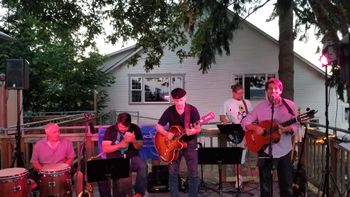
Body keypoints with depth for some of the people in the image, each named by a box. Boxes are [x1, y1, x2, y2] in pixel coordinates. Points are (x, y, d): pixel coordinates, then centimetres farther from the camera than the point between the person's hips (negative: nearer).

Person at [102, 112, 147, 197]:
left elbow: (139, 147, 2)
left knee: (143, 166, -30)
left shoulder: (135, 128, 2)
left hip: (131, 158, 1)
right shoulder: (110, 130, 0)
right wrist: (120, 145, -18)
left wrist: (134, 141, -20)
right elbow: (105, 148, -6)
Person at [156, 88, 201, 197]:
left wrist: (193, 131, -31)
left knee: (193, 173, -1)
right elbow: (158, 126, 0)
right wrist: (167, 134, -18)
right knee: (173, 172, 4)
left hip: (189, 143, -1)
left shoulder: (192, 110, -10)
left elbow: (198, 128, -9)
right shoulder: (169, 111, -6)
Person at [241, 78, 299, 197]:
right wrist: (255, 128, -18)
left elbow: (295, 126, -2)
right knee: (265, 184, 11)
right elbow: (245, 122, 0)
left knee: (287, 184, 11)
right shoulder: (260, 107, -2)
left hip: (284, 150, 0)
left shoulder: (290, 105, -2)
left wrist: (286, 129, -22)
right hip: (265, 149, 0)